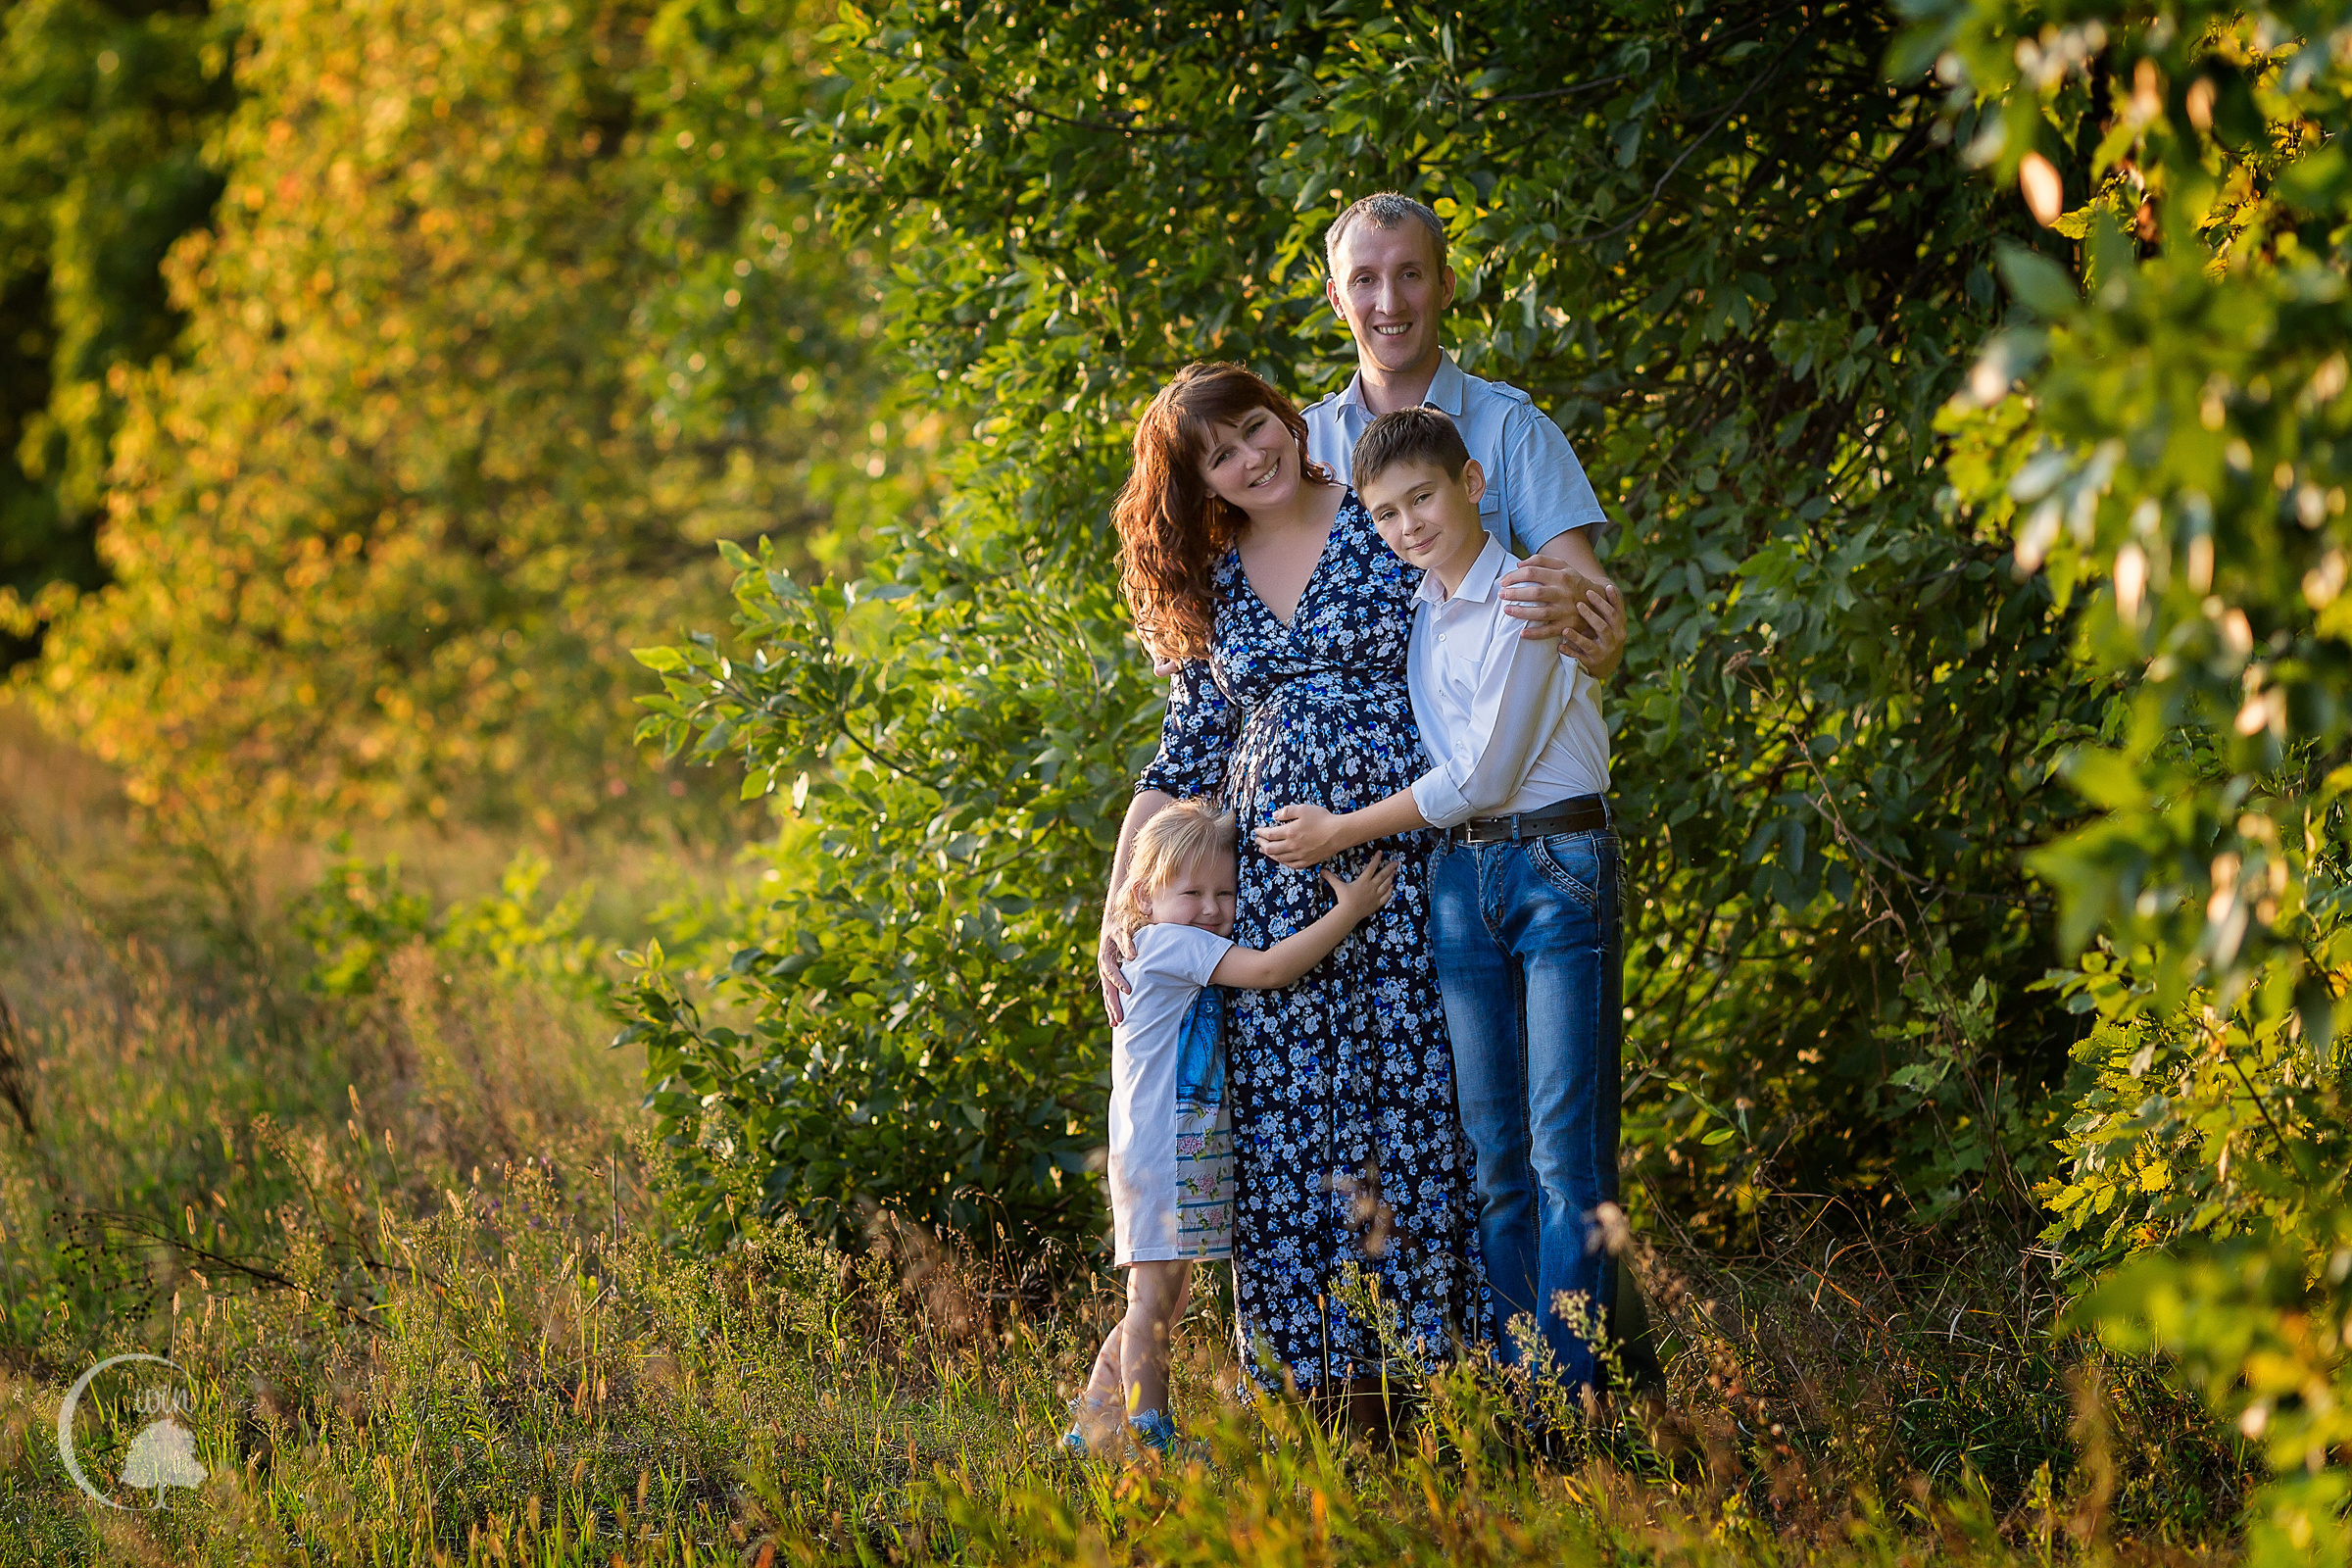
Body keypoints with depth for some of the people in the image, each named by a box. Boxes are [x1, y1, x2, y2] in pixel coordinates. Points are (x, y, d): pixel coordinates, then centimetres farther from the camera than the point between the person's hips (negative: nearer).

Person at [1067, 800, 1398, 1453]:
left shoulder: (1188, 956, 18)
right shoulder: (1171, 942, -12)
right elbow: (1269, 970, -21)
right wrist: (1349, 911, -18)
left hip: (1192, 1151, 10)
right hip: (1161, 1149, -10)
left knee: (1162, 1302, 14)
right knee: (1156, 1300, -6)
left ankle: (1094, 1425, 20)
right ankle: (1150, 1438, -4)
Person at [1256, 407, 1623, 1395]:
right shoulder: (1414, 611, 12)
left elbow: (1483, 773, -12)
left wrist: (1341, 832, -5)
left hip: (1557, 863, -7)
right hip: (1460, 877, 7)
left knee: (1565, 1146, -9)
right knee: (1493, 1151, 5)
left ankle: (1568, 1397, -10)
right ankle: (1509, 1380, 7)